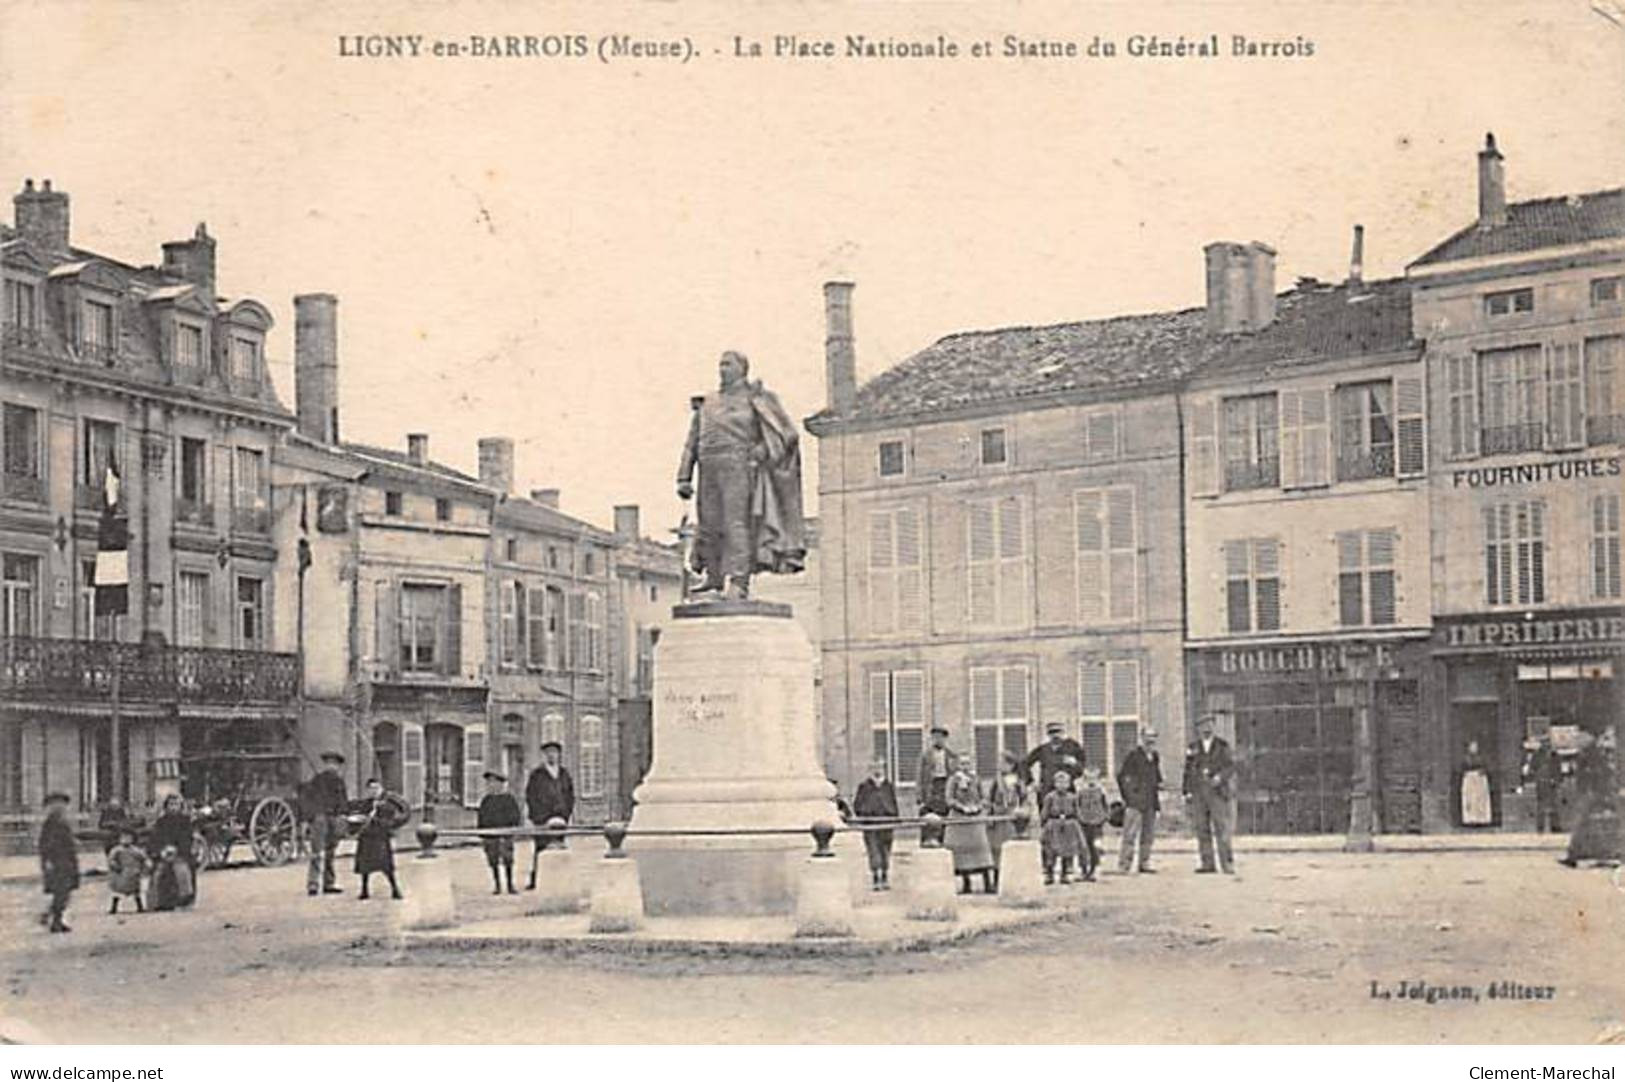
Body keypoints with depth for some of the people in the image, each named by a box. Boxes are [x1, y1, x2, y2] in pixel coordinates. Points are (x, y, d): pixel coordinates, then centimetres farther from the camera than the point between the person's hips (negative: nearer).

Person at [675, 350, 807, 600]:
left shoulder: (754, 397, 7)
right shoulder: (707, 404, 21)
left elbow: (785, 432, 2)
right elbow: (692, 444, 18)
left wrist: (762, 448, -14)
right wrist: (684, 478, 10)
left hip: (739, 466, -5)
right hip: (710, 469, 6)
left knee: (736, 523, -13)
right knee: (710, 525, 1)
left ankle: (737, 582, -19)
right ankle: (715, 577, 8)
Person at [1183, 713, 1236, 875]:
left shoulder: (1222, 745, 2)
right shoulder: (1193, 747, 9)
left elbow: (1230, 766, -4)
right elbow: (1188, 770, 11)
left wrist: (1220, 777, -22)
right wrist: (1187, 792, 4)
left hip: (1217, 790, -3)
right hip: (1198, 792, 3)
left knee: (1221, 828, -8)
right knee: (1202, 829, 1)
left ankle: (1227, 863, -7)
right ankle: (1207, 863, 4)